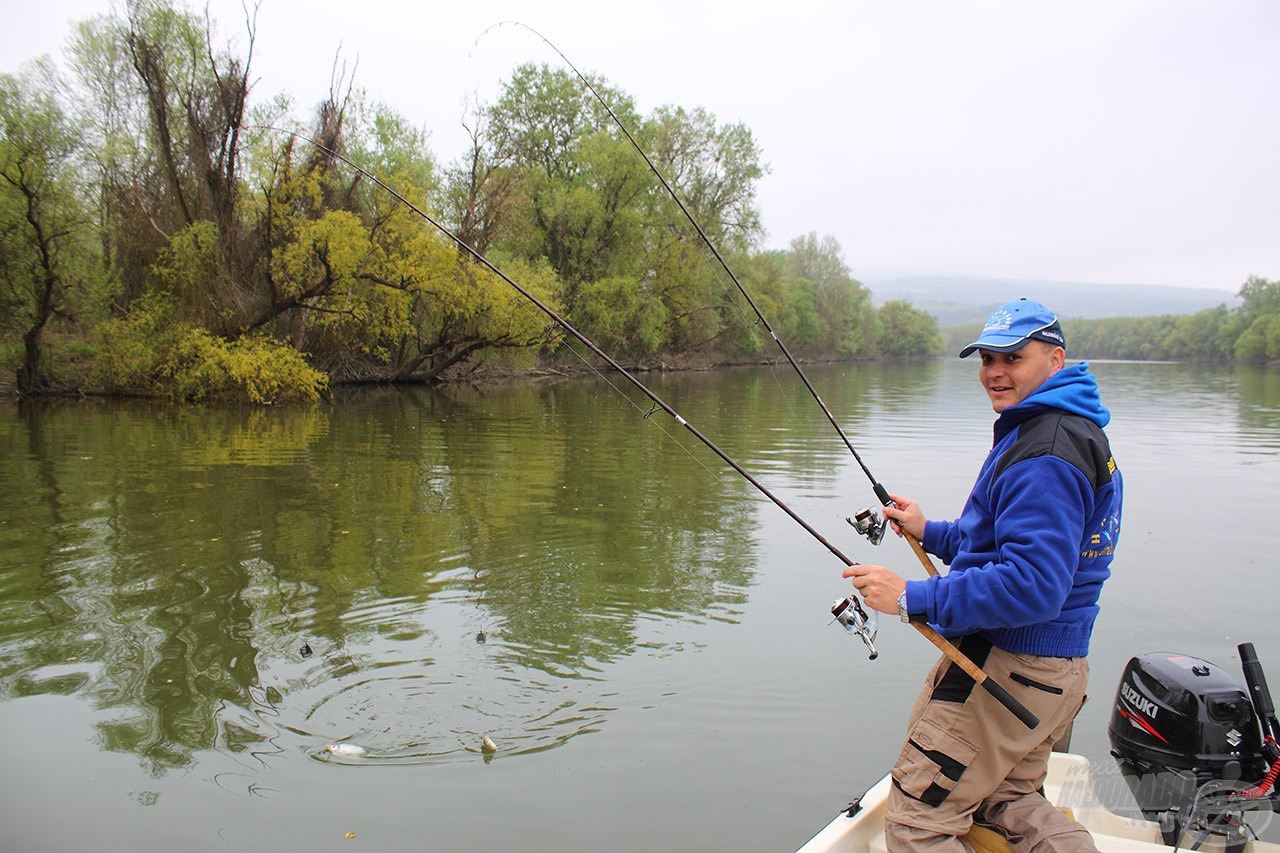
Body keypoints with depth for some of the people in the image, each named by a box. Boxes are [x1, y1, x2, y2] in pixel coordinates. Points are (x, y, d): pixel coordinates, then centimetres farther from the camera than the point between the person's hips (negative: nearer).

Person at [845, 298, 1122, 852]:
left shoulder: (1044, 455, -21)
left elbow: (1031, 586, -29)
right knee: (1009, 802, 25)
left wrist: (913, 598, -25)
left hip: (1004, 669, -11)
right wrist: (930, 533, 14)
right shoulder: (1075, 431, 14)